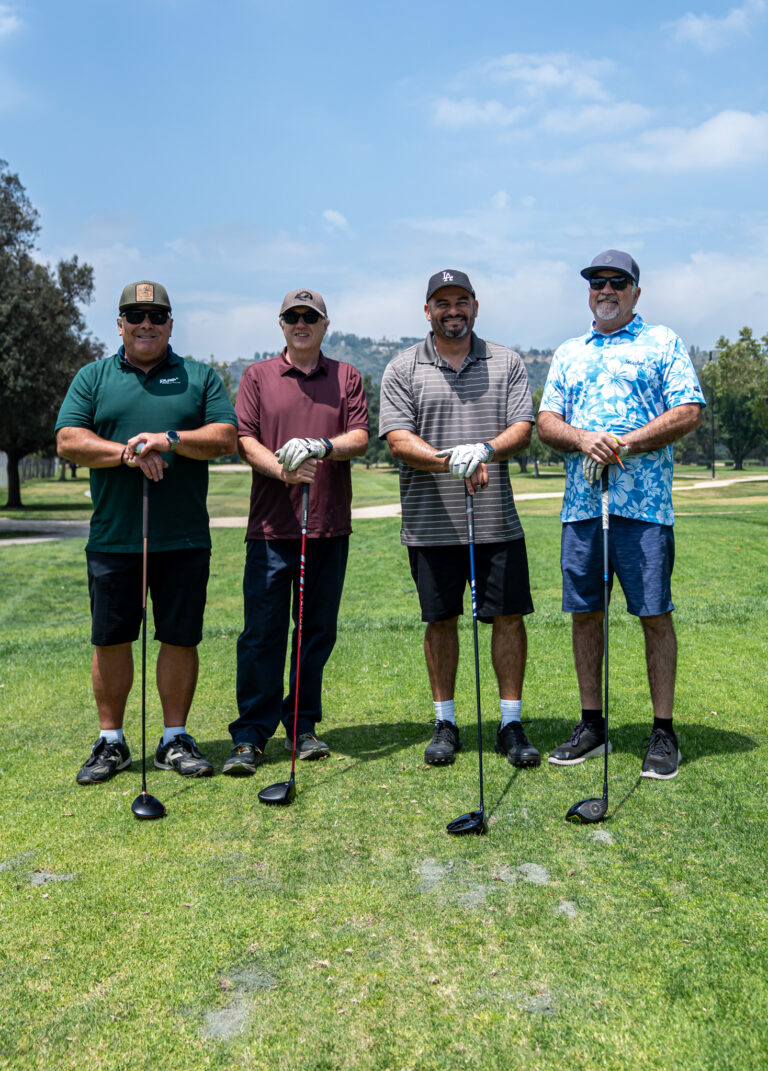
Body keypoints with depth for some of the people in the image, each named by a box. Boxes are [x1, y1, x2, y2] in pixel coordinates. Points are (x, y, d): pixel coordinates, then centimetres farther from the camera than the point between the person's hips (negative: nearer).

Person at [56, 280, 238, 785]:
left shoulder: (201, 377, 10)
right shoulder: (93, 378, 11)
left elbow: (227, 437, -1)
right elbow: (69, 440, 0)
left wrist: (170, 440, -16)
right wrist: (127, 453, -15)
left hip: (184, 539, 0)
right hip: (113, 537, 1)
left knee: (181, 639, 4)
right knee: (111, 639, 6)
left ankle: (175, 739, 18)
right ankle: (111, 742, 19)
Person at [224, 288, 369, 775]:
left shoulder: (347, 377, 11)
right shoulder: (258, 376, 10)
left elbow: (360, 439, 0)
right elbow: (246, 440, 1)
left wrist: (321, 446, -20)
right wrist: (283, 468, -17)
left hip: (330, 527, 2)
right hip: (271, 526, -1)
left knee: (318, 632, 8)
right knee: (262, 633, -2)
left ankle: (303, 725, 20)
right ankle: (251, 735, 5)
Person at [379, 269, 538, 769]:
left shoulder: (507, 362, 8)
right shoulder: (402, 369, 4)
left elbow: (523, 428, -1)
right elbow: (398, 440, -6)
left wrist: (484, 450, -22)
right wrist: (451, 461, -22)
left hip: (498, 520, 1)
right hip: (431, 523, 0)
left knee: (509, 616, 2)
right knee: (441, 620, 7)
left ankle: (512, 723, 14)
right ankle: (446, 722, 20)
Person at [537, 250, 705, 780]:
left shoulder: (663, 342, 8)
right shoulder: (568, 353, 19)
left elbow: (689, 413, -3)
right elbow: (546, 421, 11)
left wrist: (625, 443, -13)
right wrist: (584, 440, -10)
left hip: (644, 503, -4)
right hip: (581, 502, 4)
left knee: (655, 614, -3)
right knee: (584, 612, 6)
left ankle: (664, 731, 8)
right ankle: (592, 726, 18)